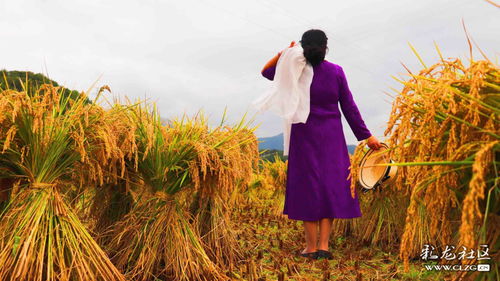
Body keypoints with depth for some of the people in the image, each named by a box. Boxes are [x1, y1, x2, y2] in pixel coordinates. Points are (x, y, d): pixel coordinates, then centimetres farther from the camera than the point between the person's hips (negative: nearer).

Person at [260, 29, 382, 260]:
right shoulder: (336, 71, -1)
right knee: (331, 184, 8)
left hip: (304, 135, -1)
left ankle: (312, 247, 12)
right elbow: (349, 107, 0)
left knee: (307, 185, 6)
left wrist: (284, 53, -3)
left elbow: (266, 71, 10)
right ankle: (324, 246, 7)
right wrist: (366, 136, 8)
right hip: (332, 136, 1)